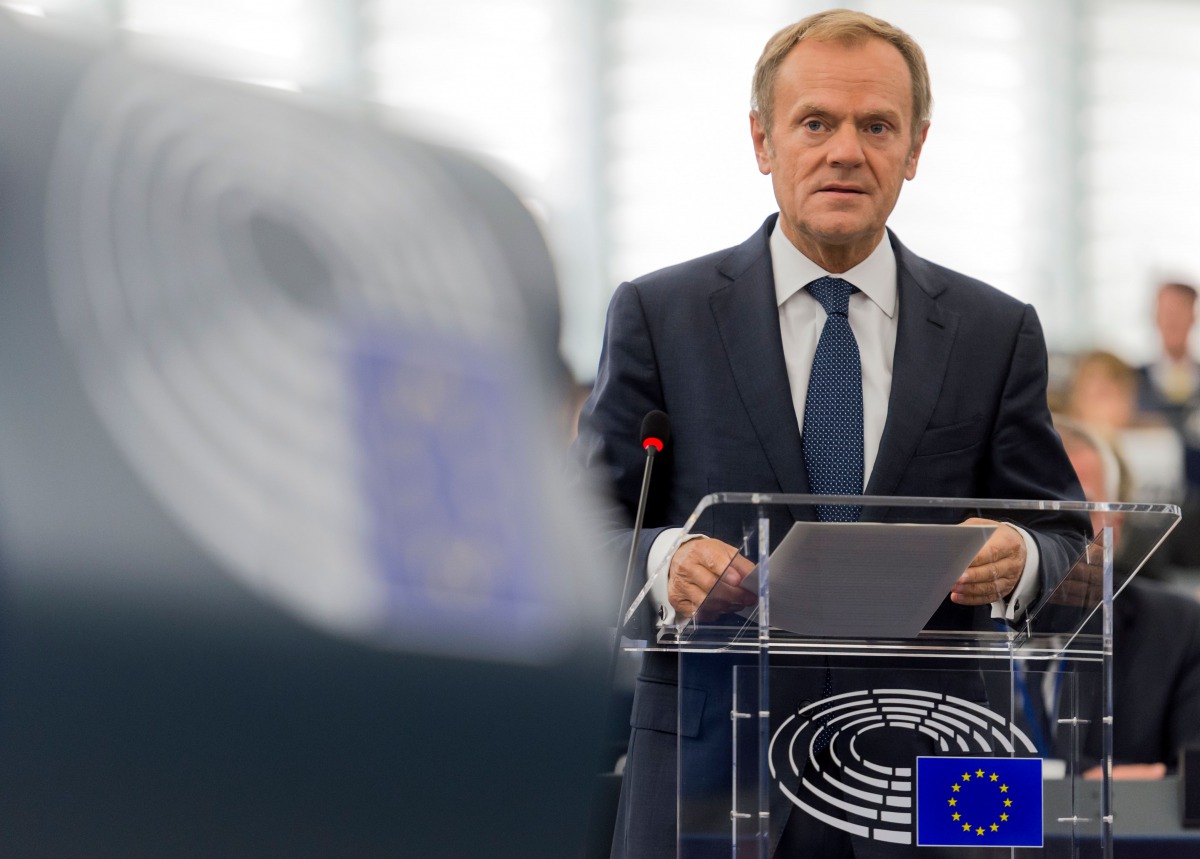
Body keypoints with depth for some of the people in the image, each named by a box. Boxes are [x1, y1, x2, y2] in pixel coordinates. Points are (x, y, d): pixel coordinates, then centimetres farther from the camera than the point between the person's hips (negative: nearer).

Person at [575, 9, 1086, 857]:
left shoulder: (996, 332, 9)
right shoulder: (658, 316, 4)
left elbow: (1058, 533, 10)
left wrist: (1017, 559, -14)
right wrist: (663, 559, -20)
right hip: (708, 769, -1)